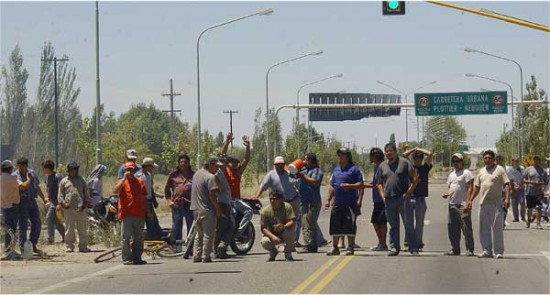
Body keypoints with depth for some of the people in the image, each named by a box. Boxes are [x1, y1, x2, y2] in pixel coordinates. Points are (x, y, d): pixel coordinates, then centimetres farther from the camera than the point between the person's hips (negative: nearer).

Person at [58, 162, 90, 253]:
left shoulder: (81, 180, 16)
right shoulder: (64, 181, 11)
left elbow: (86, 193, 17)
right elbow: (60, 194, 9)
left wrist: (86, 203, 4)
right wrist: (63, 203, -5)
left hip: (81, 208, 2)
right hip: (68, 208, -2)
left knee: (82, 228, 1)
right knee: (69, 228, -2)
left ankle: (83, 246, 6)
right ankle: (69, 246, 4)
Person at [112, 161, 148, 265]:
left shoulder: (140, 182, 13)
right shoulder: (122, 182, 3)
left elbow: (144, 198, 18)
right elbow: (115, 190, -18)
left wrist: (146, 212, 14)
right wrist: (124, 178, -18)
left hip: (139, 214, 4)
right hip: (126, 214, -4)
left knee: (138, 238, 7)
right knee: (126, 238, -2)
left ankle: (137, 258, 14)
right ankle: (126, 259, 2)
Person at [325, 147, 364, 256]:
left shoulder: (354, 169, -3)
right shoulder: (336, 169, 17)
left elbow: (361, 185, -7)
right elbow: (332, 186, 22)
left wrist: (349, 185, -21)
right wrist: (328, 199, 17)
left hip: (350, 203, -6)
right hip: (337, 203, 6)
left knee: (350, 226, -3)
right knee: (335, 226, 8)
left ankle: (350, 248, 5)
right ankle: (335, 248, 16)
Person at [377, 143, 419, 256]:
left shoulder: (404, 162, 0)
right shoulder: (382, 166, 13)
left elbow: (415, 178, -1)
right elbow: (379, 183, 21)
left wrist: (408, 193, -8)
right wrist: (383, 196, 6)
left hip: (403, 199, -4)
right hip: (389, 200, 4)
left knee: (408, 224, -5)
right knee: (393, 226, 9)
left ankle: (413, 248, -4)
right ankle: (394, 247, 15)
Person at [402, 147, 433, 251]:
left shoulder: (425, 168, 8)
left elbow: (430, 154, 0)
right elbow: (404, 155, 7)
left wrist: (419, 149, 10)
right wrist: (414, 149, 14)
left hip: (420, 199, -1)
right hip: (409, 198, 1)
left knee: (419, 223, 2)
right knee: (408, 222, 0)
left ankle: (419, 243, 7)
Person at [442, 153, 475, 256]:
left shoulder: (466, 173, -4)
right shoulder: (451, 175, 21)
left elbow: (470, 188, -10)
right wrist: (447, 194, 6)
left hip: (463, 205, -8)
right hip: (452, 205, 8)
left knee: (466, 228, -8)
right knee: (452, 228, 9)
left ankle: (470, 250, -7)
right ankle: (455, 249, 16)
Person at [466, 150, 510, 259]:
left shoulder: (500, 170, -1)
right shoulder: (481, 171, 16)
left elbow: (507, 184, -6)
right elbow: (476, 187, 21)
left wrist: (507, 198, -17)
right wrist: (470, 200, 16)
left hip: (496, 204, -6)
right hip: (483, 204, 6)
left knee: (497, 228, -5)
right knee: (484, 228, 7)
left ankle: (499, 252, -2)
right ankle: (487, 251, 14)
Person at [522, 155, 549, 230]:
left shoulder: (543, 171, 7)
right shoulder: (528, 169, 5)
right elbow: (523, 180, 3)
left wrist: (540, 183, -14)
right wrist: (531, 182, -14)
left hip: (539, 192, -1)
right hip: (530, 192, 1)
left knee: (539, 207, -14)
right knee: (530, 208, 12)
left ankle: (538, 223, -14)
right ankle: (528, 220, 36)